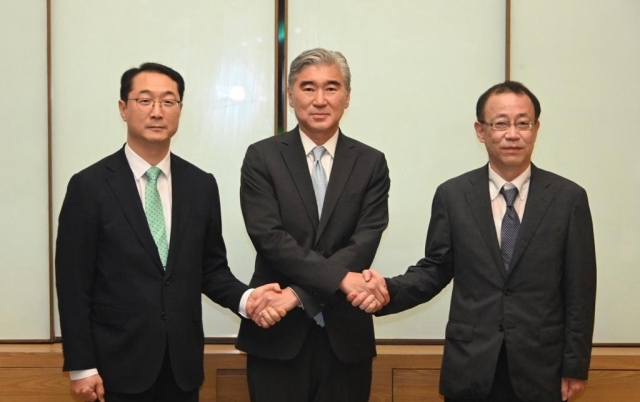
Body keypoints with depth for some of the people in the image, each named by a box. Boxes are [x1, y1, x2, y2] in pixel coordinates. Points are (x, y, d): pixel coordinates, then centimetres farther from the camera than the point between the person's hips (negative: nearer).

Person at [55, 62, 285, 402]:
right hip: (119, 362, -3)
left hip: (183, 362, 3)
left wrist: (245, 298, -11)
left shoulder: (201, 185, 4)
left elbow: (211, 268, 9)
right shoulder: (89, 187, -6)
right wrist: (81, 366, -8)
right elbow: (73, 282, -6)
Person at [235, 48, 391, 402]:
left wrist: (301, 293, -17)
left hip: (345, 336, 1)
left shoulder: (371, 163, 5)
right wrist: (340, 277, -21)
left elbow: (364, 244, -6)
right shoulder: (262, 157, 0)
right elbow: (269, 237, -11)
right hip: (277, 335, -1)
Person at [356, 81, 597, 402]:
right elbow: (435, 268, 3)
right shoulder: (452, 195, 1)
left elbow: (579, 289, 0)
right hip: (470, 366, 1)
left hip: (539, 367, 0)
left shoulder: (568, 197, -1)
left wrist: (575, 367, 0)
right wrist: (388, 290, -16)